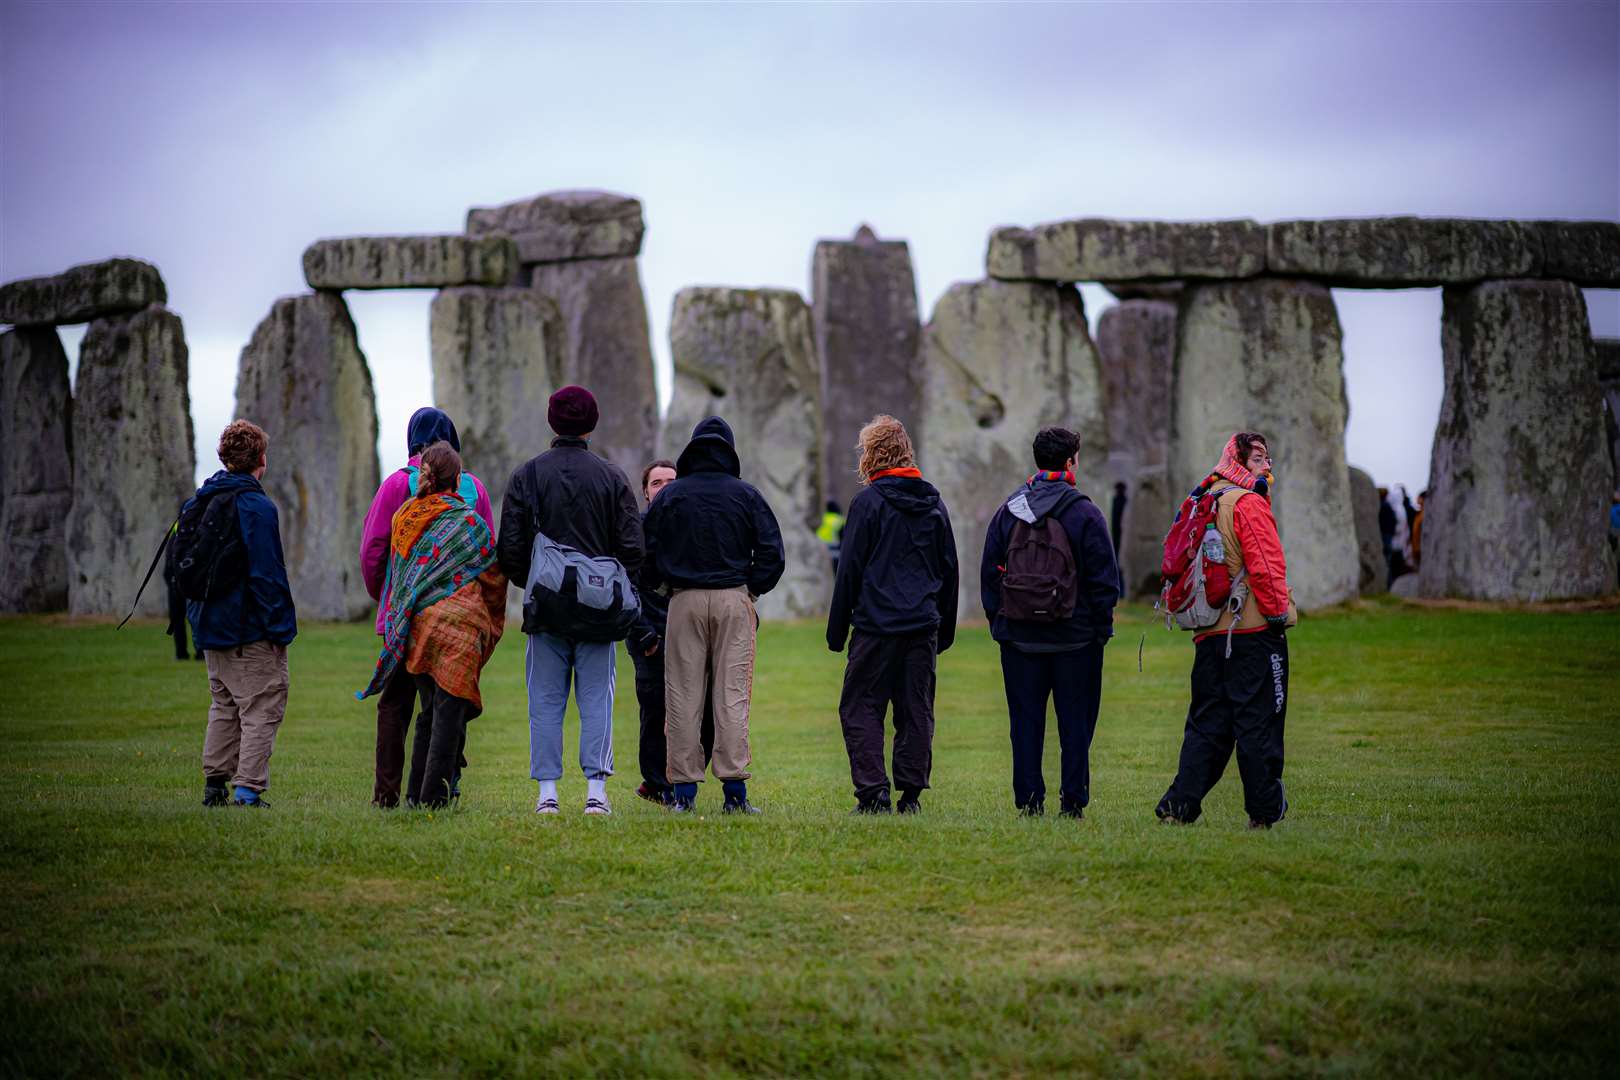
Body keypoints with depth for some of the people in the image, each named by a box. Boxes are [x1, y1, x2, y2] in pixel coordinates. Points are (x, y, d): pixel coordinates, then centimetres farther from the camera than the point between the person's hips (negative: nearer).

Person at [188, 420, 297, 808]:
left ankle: (214, 785, 18)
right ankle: (248, 789, -9)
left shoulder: (197, 503, 10)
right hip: (251, 631, -8)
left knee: (223, 707, 18)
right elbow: (266, 574, -19)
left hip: (210, 627, 8)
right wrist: (280, 628, -13)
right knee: (261, 710, -3)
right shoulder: (257, 507, -15)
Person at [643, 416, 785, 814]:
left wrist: (660, 587, 21)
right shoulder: (746, 495, 4)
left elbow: (647, 554, 5)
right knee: (732, 694, -2)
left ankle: (684, 789, 0)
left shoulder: (669, 496, 5)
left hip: (685, 602, 0)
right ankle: (735, 790, -7)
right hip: (734, 601, 0)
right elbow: (772, 552, 2)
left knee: (683, 695, 3)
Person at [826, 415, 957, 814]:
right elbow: (949, 570, 16)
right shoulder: (934, 505, 12)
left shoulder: (868, 503, -5)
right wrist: (945, 628, 21)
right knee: (916, 710, 8)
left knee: (860, 707, 1)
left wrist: (836, 630, 1)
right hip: (924, 626, 5)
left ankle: (873, 792, -9)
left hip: (877, 625, -5)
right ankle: (912, 793, 5)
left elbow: (850, 571, -5)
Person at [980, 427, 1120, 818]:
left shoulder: (1007, 511, 5)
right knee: (1075, 721, 4)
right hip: (1075, 638, -3)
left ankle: (1029, 800, 5)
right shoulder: (1084, 513, -7)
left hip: (1019, 636, 3)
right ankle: (1073, 800, 2)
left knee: (1026, 720, 7)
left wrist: (996, 620, 15)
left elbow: (989, 574, 9)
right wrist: (1102, 626, 3)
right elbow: (1104, 577, -6)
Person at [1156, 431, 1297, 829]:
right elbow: (1265, 566, -18)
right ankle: (1264, 811, 3)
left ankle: (1180, 803, 2)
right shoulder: (1249, 504, -9)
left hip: (1210, 635, 8)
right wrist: (1278, 612, -9)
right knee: (1258, 723, -2)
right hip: (1254, 632, -8)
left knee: (1207, 723, 10)